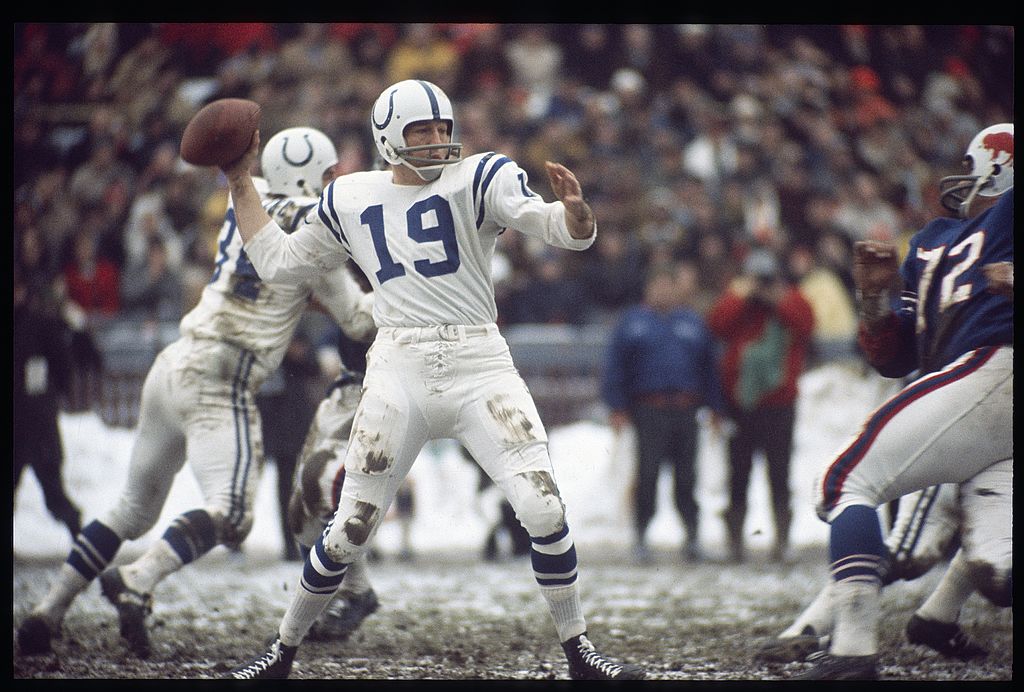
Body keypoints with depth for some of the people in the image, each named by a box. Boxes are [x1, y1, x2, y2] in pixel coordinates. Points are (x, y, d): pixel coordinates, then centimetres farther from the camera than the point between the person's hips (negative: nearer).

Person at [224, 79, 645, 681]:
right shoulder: (351, 201, 12)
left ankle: (579, 649, 3)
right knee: (350, 532, 0)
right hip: (399, 373, 1)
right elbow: (278, 261, 23)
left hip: (481, 366, -1)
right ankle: (284, 650, 17)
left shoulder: (479, 179, 2)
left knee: (545, 511, -13)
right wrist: (243, 184, 20)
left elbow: (562, 230, -11)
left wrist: (574, 207, -34)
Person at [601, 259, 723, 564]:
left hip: (686, 410, 2)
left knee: (686, 476, 4)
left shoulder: (693, 322, 15)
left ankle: (692, 532, 10)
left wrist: (715, 407, 9)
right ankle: (641, 536, 2)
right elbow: (615, 367, 4)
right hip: (648, 410, -2)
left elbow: (710, 366, 16)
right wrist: (617, 408, -4)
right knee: (647, 473, -4)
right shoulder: (633, 322, 7)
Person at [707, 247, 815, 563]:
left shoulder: (790, 300, 8)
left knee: (779, 472, -1)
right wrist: (741, 295, -14)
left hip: (778, 403, 0)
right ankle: (735, 537, 6)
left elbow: (806, 323, -12)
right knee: (738, 474, 2)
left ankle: (782, 537, 4)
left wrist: (780, 300, -14)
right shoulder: (735, 301, 7)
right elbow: (717, 324, -13)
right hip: (739, 403, 0)